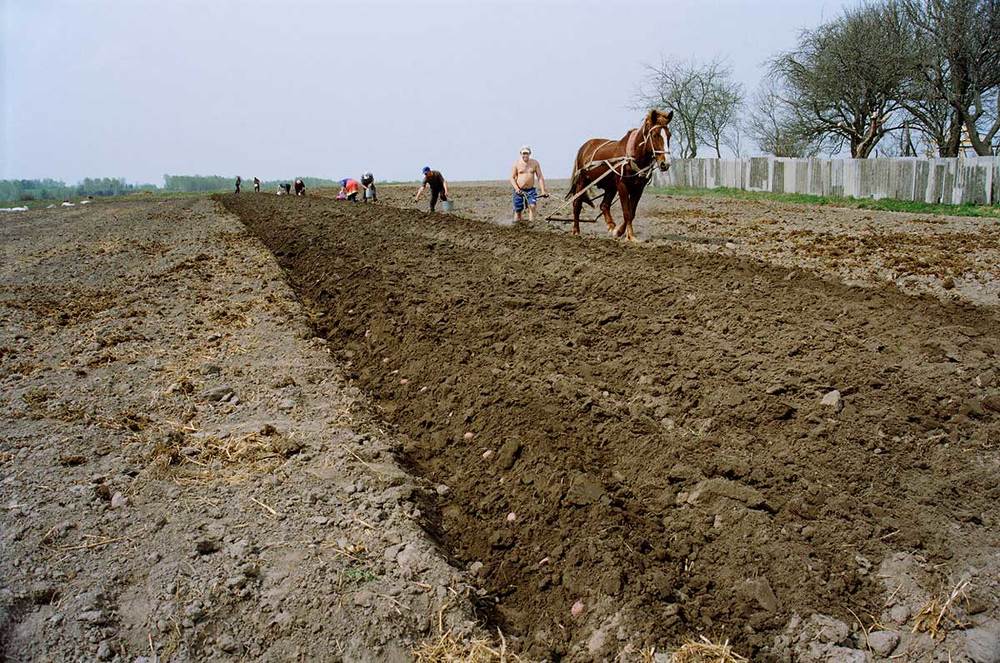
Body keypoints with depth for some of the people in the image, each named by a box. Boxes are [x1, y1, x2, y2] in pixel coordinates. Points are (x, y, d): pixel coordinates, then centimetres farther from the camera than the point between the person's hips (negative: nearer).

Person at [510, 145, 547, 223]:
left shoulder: (535, 163, 3)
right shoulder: (517, 163, -2)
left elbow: (540, 177, 4)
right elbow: (512, 178, -2)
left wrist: (543, 191, -5)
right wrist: (517, 189, -18)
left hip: (531, 190, 1)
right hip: (519, 190, -1)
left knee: (532, 205, -21)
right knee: (517, 210, 0)